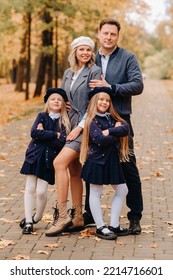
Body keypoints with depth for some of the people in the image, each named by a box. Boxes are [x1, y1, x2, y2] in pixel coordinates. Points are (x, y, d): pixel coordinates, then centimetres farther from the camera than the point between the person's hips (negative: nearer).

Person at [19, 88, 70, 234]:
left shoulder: (64, 123, 1)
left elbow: (60, 143, -12)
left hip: (49, 159, -1)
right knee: (30, 188, -1)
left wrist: (43, 134, -13)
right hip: (34, 156, 1)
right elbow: (34, 133, -12)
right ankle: (28, 221, 6)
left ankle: (37, 217, 19)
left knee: (41, 191, -5)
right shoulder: (42, 116, 5)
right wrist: (54, 134, -13)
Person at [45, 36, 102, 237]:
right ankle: (77, 218, 14)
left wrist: (80, 126, -15)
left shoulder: (95, 72, -6)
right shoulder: (68, 73, 15)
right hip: (71, 126, 7)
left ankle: (62, 216, -17)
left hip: (86, 126, -7)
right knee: (74, 171, 7)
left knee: (59, 162, -20)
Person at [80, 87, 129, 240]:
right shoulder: (92, 121, -8)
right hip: (97, 161, -7)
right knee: (96, 193, 1)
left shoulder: (112, 118, 10)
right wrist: (117, 132, -8)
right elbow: (101, 140, -22)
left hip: (112, 160, 8)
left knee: (122, 190, 12)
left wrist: (109, 131, -20)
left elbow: (126, 128, -8)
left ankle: (114, 225, 20)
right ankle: (100, 228, 9)